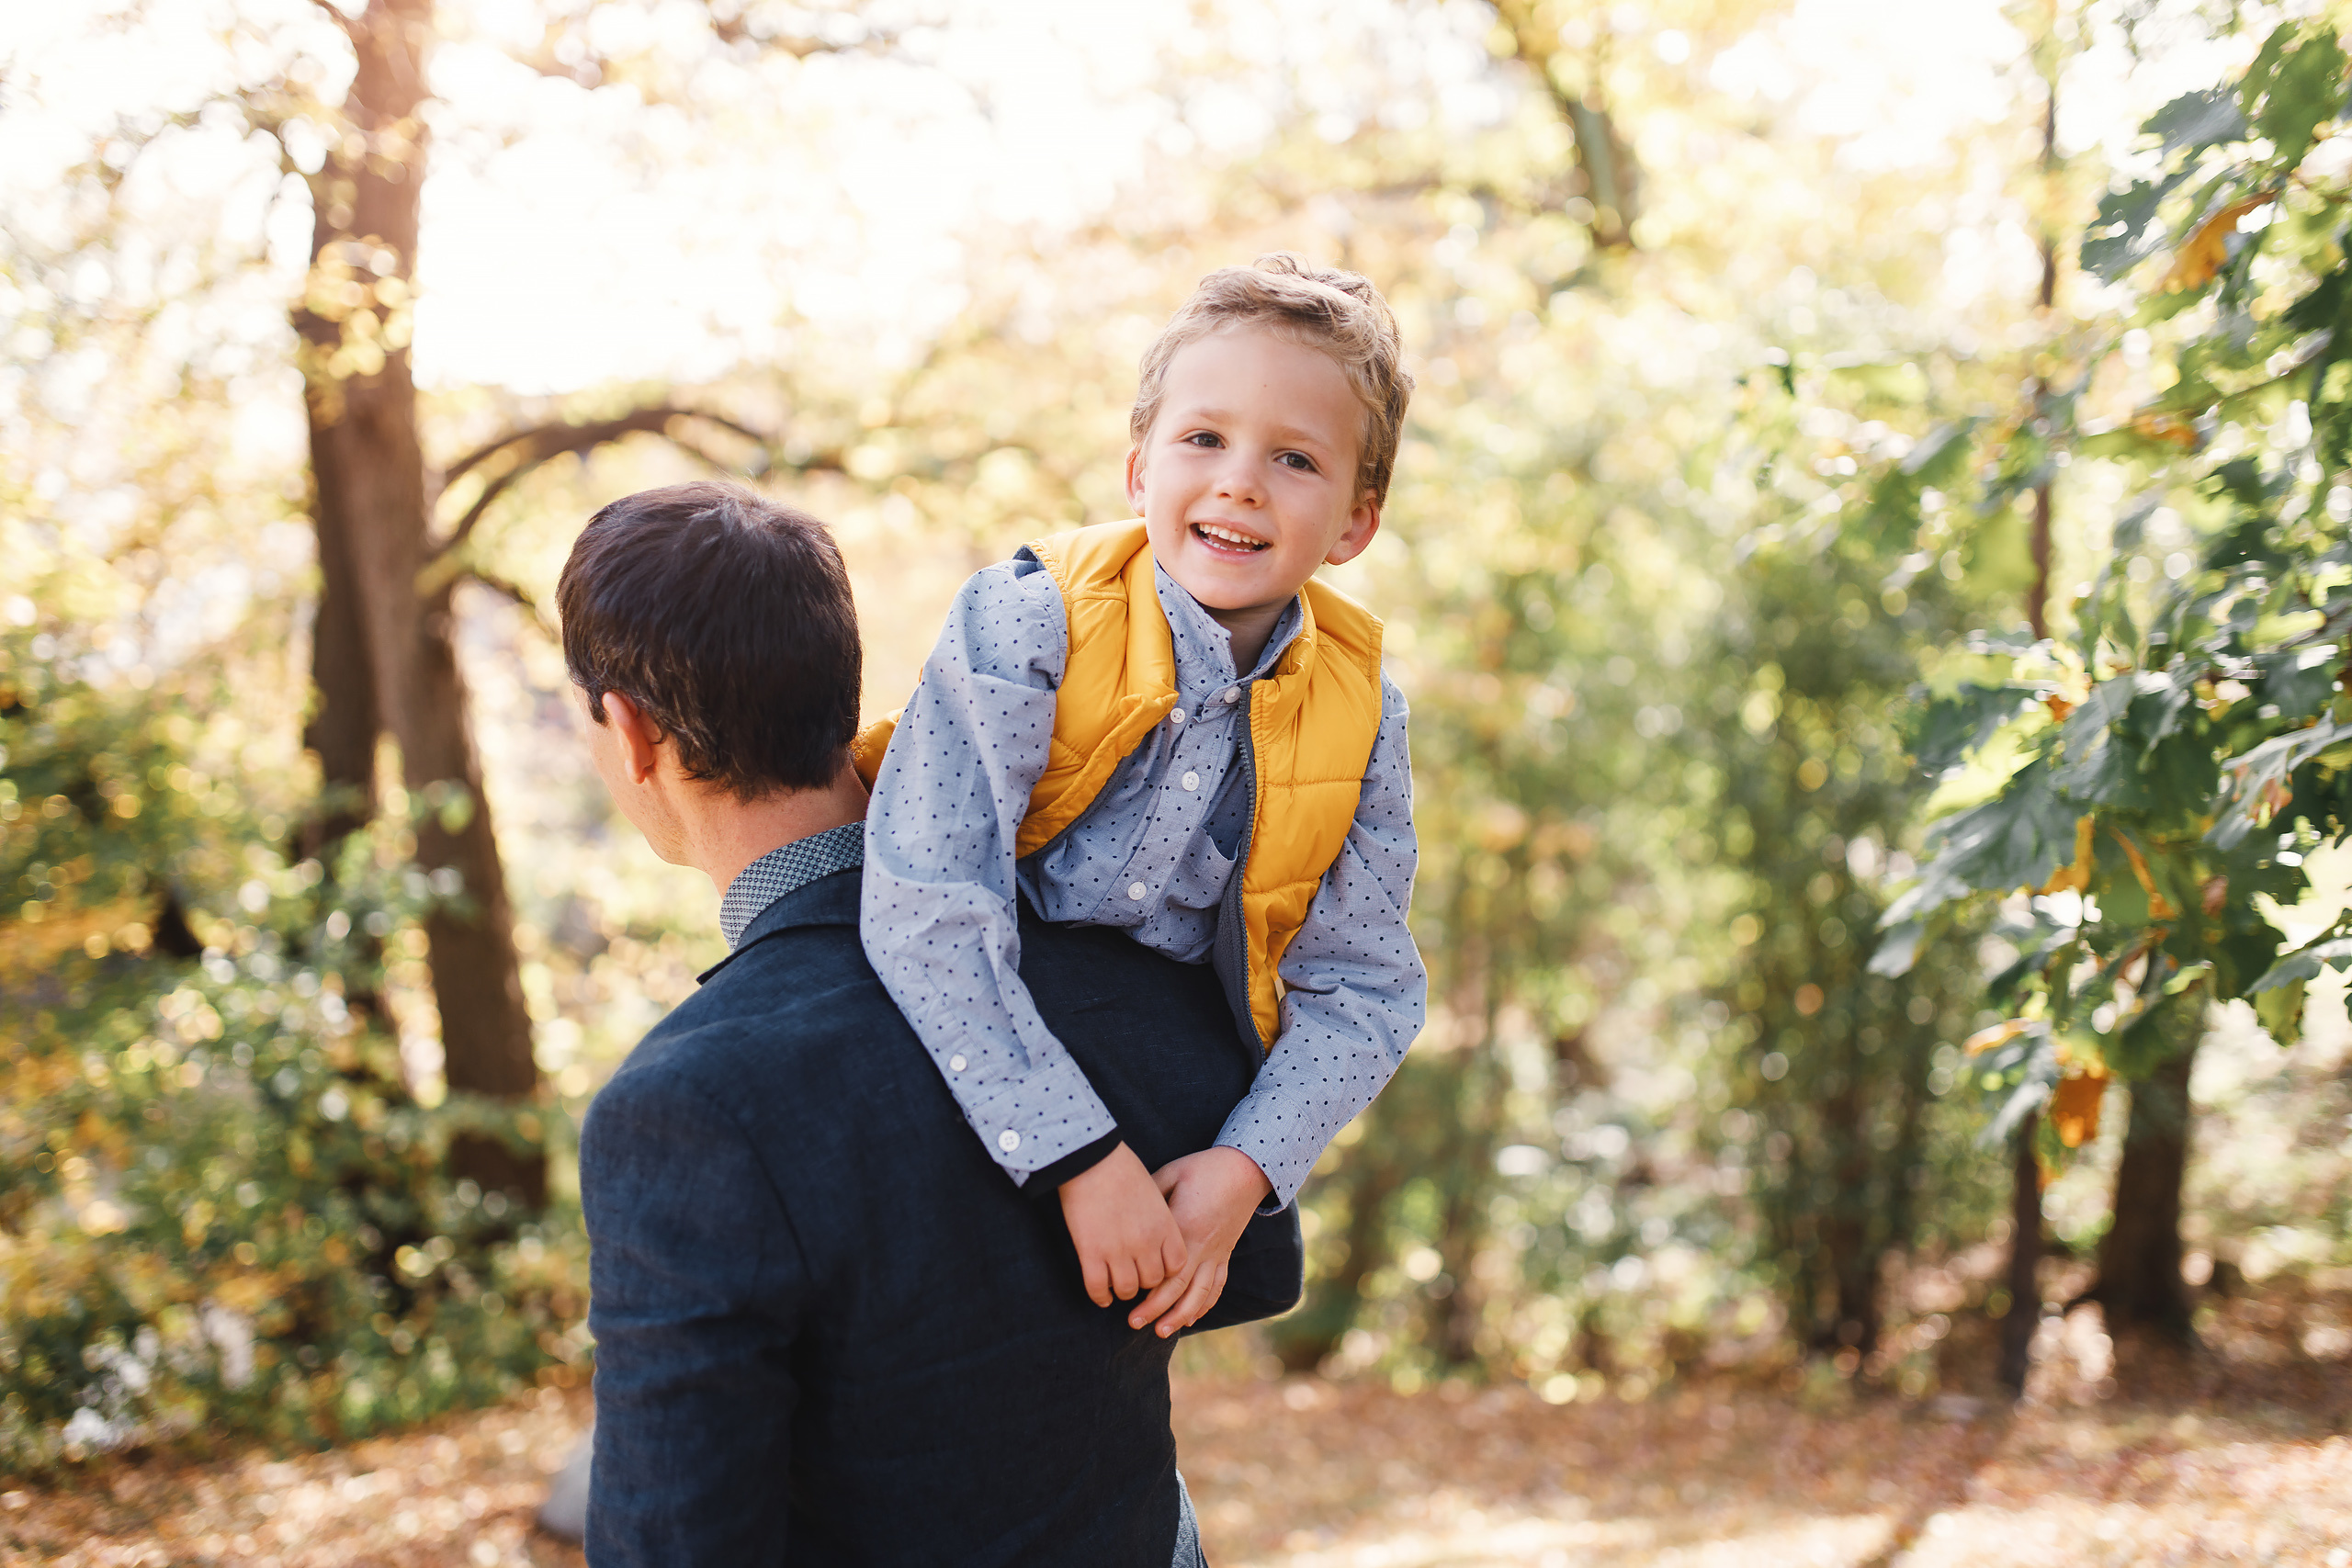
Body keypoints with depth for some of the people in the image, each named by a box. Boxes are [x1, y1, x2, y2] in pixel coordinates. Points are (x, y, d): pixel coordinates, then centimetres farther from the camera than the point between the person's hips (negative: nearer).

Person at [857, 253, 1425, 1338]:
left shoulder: (1360, 715, -12)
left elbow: (1362, 988, -8)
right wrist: (1081, 1154, -35)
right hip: (966, 1082, -2)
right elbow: (928, 912, -32)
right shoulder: (1024, 627, -24)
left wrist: (1247, 1167, -25)